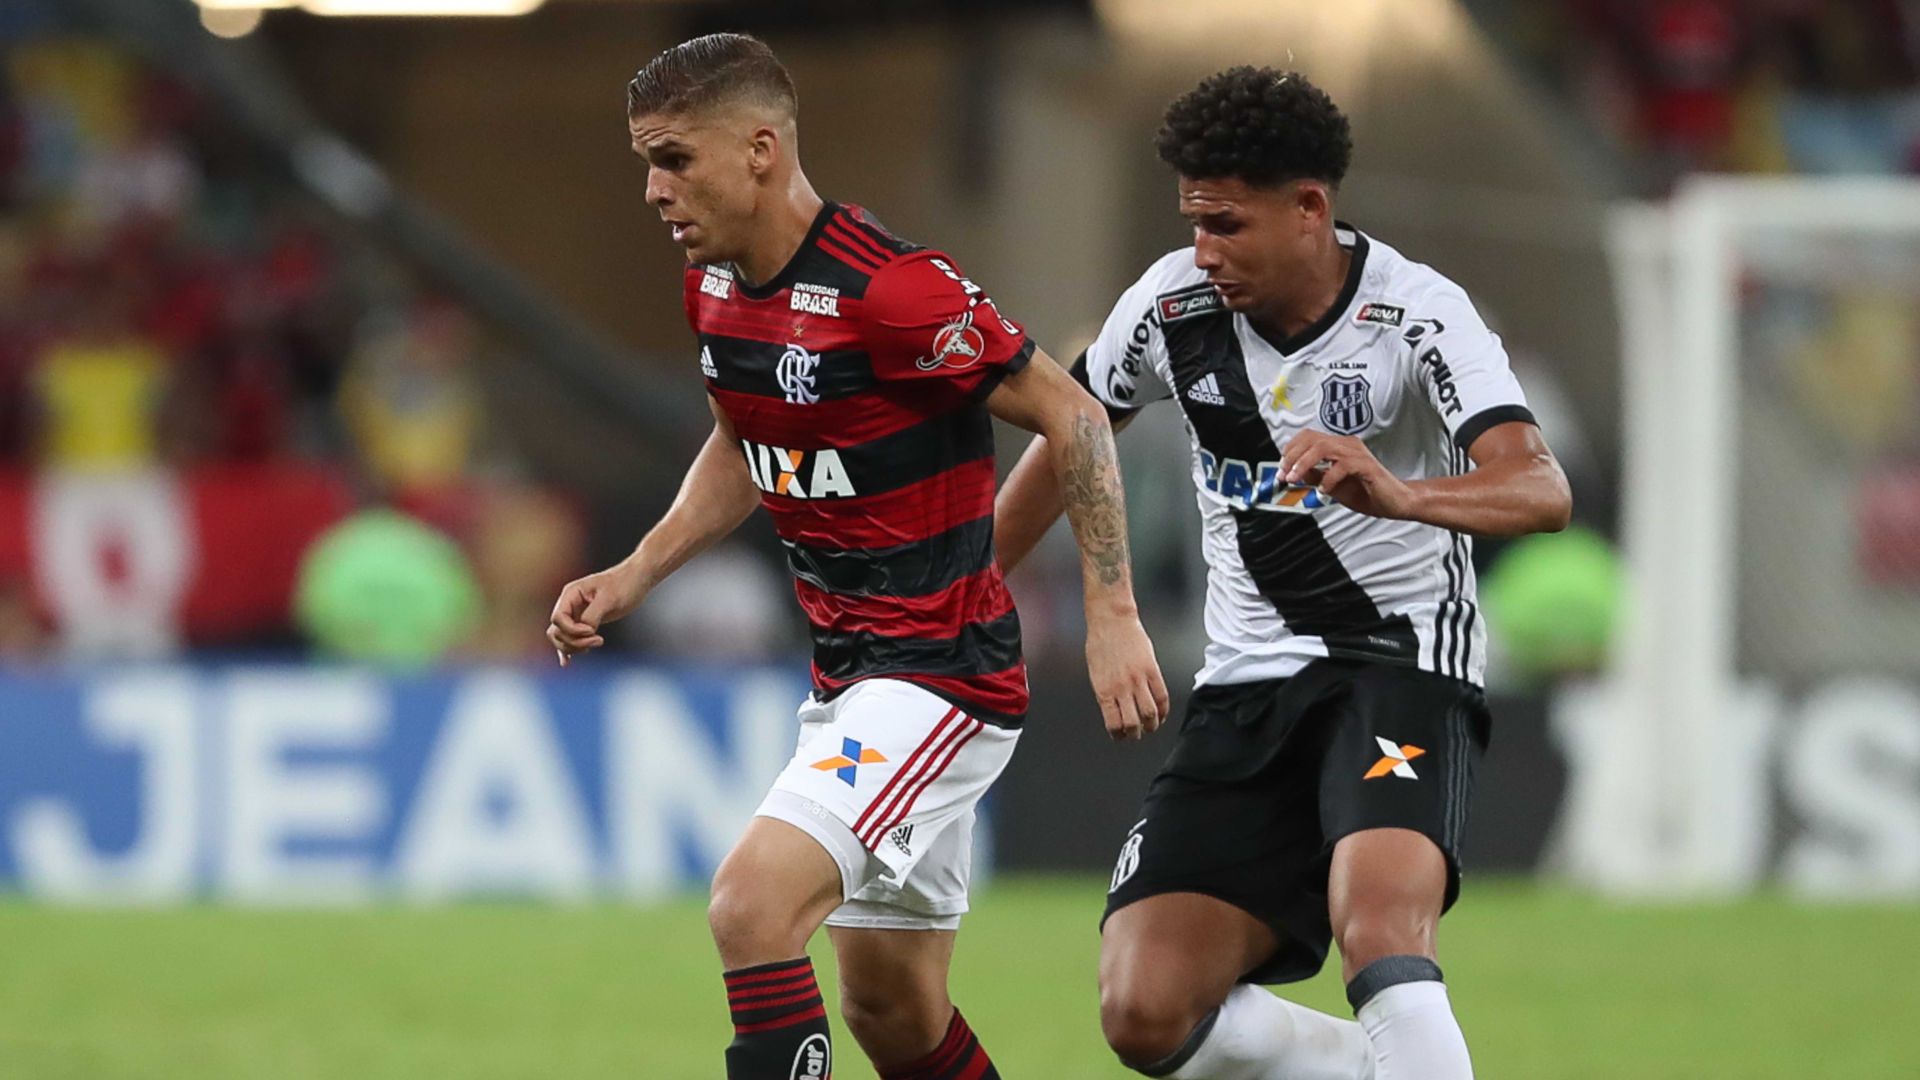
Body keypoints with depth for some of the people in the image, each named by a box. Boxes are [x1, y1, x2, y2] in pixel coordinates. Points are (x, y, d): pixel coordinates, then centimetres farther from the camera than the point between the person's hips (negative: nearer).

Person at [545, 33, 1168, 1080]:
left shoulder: (888, 288, -21)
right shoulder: (713, 286, 5)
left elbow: (1073, 417, -15)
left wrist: (1112, 616, -18)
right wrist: (634, 575, 11)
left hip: (941, 670, -9)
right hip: (845, 671, 9)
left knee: (751, 905, -24)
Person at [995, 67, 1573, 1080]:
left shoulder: (1417, 314, -15)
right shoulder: (1172, 304, -2)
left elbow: (1542, 491, -29)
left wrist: (1399, 495, -48)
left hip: (1401, 664, -5)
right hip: (1248, 683, 5)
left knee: (1378, 933, -35)